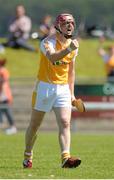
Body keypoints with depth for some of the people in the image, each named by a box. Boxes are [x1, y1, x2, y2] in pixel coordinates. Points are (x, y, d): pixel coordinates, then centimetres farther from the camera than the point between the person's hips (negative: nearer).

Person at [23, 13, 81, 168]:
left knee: (65, 123, -14)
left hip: (63, 88, 4)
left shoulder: (73, 45, 7)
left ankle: (65, 158, -25)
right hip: (45, 87, -4)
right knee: (34, 125, 7)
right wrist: (68, 49, -51)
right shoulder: (48, 42, -14)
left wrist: (71, 93, 15)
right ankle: (27, 157, 25)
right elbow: (52, 57, -37)